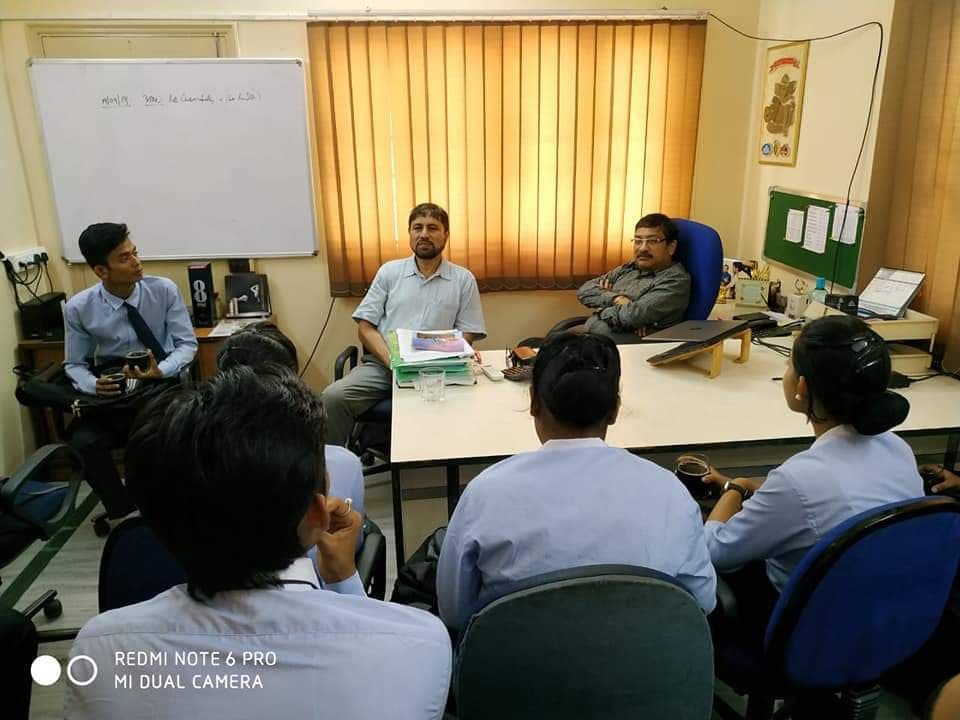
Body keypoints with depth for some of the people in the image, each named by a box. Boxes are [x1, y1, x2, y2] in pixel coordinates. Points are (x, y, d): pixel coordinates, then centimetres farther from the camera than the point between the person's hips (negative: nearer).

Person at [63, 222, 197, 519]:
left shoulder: (164, 290, -10)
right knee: (83, 443, -26)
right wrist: (93, 384, -22)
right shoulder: (79, 308, -8)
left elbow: (187, 344, -6)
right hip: (112, 395, 1)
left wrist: (161, 371, -26)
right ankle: (123, 512, -1)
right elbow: (75, 364, 2)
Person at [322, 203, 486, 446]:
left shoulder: (463, 279, 9)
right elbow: (365, 326, 7)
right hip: (382, 365, 1)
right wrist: (391, 360, -11)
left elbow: (466, 336, 6)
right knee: (333, 397, -25)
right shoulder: (389, 271, 12)